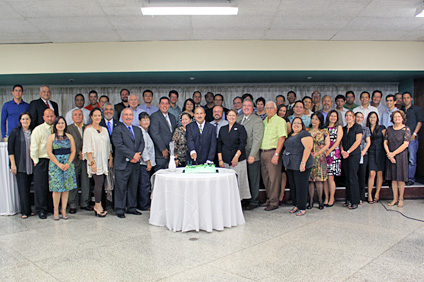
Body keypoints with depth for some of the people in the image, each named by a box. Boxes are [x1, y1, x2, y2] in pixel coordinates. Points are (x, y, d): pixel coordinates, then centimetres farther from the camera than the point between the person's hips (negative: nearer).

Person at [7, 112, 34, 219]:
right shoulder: (15, 131, 0)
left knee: (28, 187, 6)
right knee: (22, 188, -5)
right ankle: (25, 211, 0)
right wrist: (13, 164, -8)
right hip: (20, 165, -3)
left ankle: (28, 210, 13)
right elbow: (10, 148, -2)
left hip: (31, 165, 3)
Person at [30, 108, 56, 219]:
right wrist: (36, 161, -7)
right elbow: (34, 147, -4)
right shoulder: (38, 129, -2)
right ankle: (41, 210, 9)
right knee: (41, 186, -1)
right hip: (42, 161, -3)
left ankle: (52, 207, 21)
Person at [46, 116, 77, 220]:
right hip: (55, 164, -2)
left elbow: (73, 151, 6)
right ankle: (55, 210, 6)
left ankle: (63, 210, 10)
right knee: (57, 188, -4)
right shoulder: (51, 137, 4)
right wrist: (59, 164, -11)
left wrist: (68, 163, -8)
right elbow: (49, 152, -3)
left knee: (67, 187, 2)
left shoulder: (69, 136, 10)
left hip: (68, 164, 2)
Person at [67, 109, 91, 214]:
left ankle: (85, 203, 17)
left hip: (85, 158, 3)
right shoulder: (68, 128, 2)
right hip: (74, 159, -3)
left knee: (86, 182, 6)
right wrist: (78, 153, -11)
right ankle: (72, 205, 10)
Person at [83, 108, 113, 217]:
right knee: (99, 182, -9)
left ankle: (97, 205, 15)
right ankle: (98, 206, 3)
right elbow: (87, 148, -9)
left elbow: (108, 146, 16)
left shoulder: (104, 129, 14)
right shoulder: (88, 130, -4)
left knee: (100, 183, 5)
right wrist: (91, 162, -15)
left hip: (104, 160, 5)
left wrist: (110, 159, 8)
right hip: (95, 160, -5)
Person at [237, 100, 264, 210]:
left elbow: (257, 139, -14)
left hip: (252, 156, -6)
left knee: (253, 179, 3)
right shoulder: (239, 118, 13)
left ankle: (254, 201, 15)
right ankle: (245, 200, 21)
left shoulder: (257, 120, -8)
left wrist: (252, 155, -19)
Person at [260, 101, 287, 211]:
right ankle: (269, 198, 24)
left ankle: (274, 202, 3)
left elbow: (282, 138, -14)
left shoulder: (280, 121, -6)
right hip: (262, 152, 7)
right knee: (265, 177, 12)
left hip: (273, 152, -7)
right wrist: (261, 152, 10)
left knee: (273, 178, -4)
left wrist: (276, 154, -20)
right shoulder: (264, 122, 18)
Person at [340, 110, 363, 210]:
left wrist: (348, 151, -12)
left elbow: (358, 141, -8)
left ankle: (355, 202, -4)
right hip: (345, 155, 6)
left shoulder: (358, 127, 0)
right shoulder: (344, 129, 17)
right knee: (347, 177, 7)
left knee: (353, 177, -9)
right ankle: (348, 200, 14)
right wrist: (342, 151, -4)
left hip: (354, 154, -6)